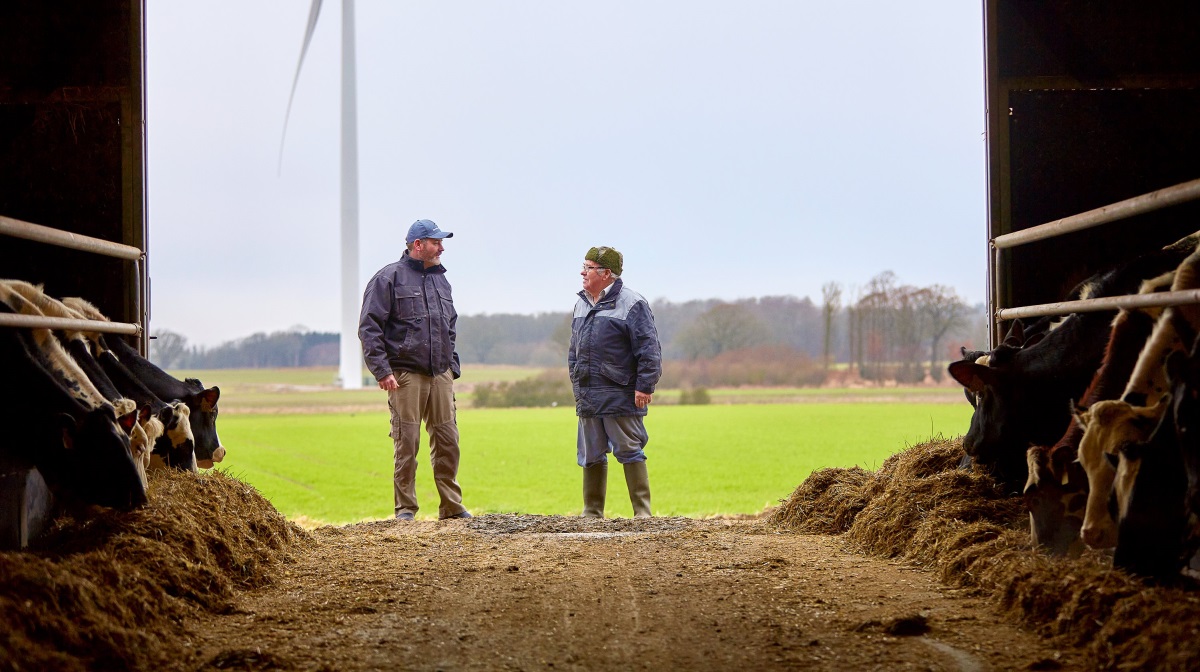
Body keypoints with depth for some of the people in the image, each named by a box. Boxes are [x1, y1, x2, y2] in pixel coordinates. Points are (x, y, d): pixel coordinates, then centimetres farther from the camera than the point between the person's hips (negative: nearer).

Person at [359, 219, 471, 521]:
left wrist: (453, 366, 18)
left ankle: (452, 505, 12)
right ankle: (405, 508, 5)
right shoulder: (389, 278, -2)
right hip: (406, 375, -6)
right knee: (407, 443, -3)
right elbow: (369, 327, -6)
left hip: (440, 375, 6)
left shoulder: (441, 280, 19)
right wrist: (382, 370, -13)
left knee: (447, 440, 4)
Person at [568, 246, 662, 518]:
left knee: (630, 453, -2)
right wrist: (576, 382, 18)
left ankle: (642, 512, 3)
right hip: (587, 397, 7)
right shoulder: (581, 304, 15)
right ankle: (592, 513, 18)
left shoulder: (632, 304, -8)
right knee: (591, 456, 10)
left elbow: (649, 350, -11)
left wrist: (644, 386, -15)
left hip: (620, 396, -7)